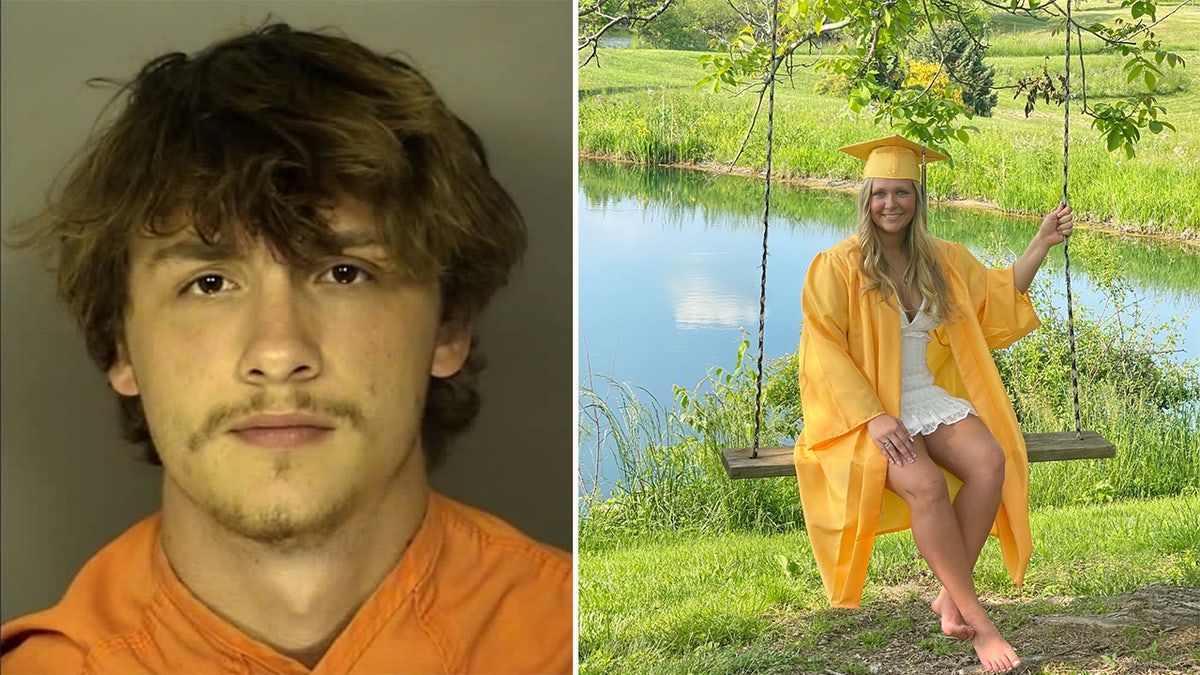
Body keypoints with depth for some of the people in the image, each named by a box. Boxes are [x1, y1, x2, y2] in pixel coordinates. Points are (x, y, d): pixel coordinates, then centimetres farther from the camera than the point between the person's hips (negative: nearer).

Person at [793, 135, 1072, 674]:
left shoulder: (942, 259, 11)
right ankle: (977, 621, -19)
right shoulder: (839, 266, -6)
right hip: (865, 409, -5)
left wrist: (1041, 244, 13)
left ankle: (950, 598, -14)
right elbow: (825, 353, -11)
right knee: (926, 484, -33)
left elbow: (997, 301, 24)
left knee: (991, 461, -26)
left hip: (931, 399, 5)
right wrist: (874, 417, -21)